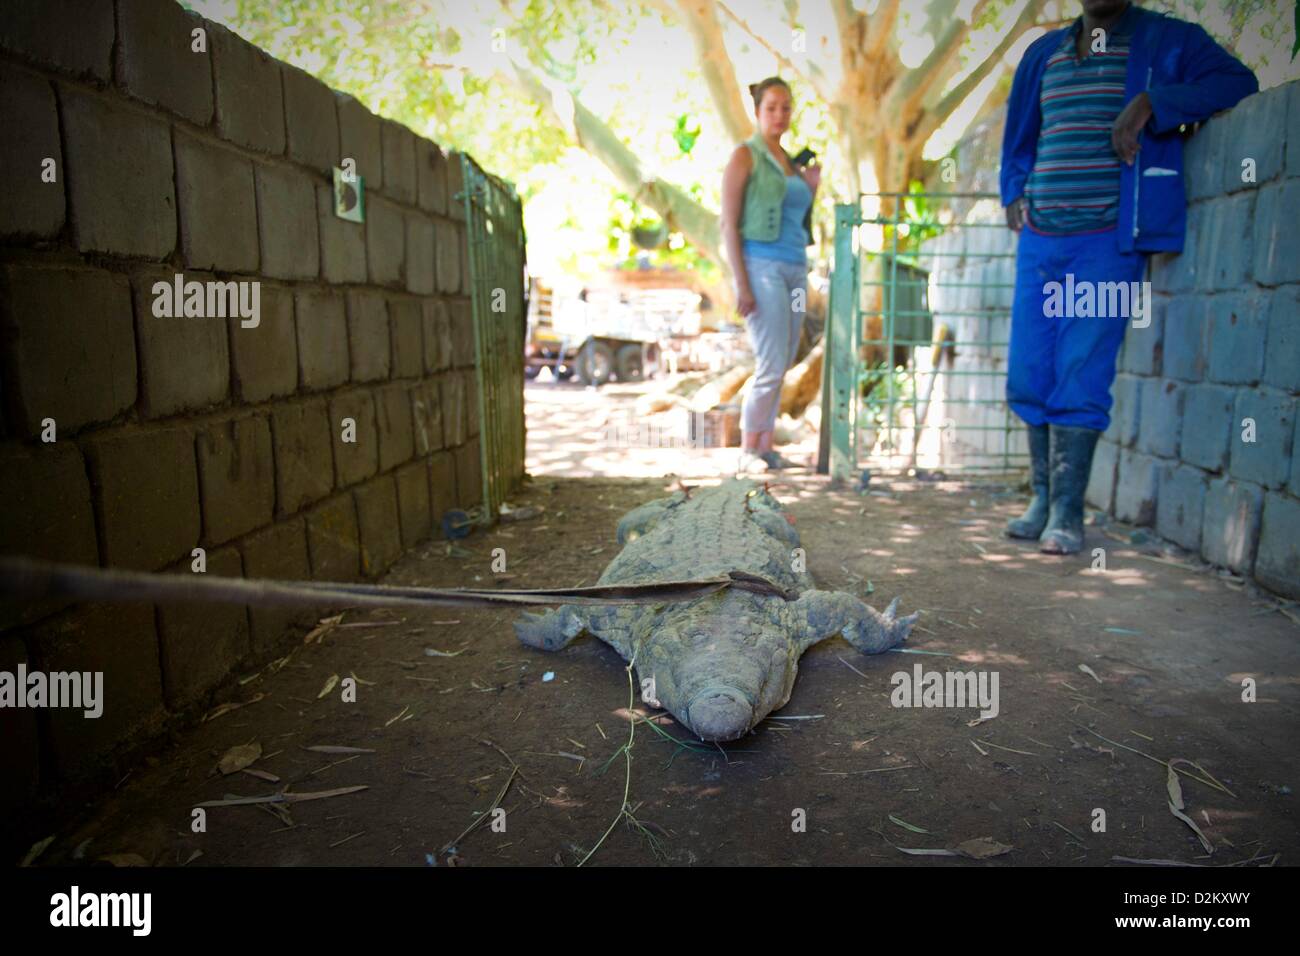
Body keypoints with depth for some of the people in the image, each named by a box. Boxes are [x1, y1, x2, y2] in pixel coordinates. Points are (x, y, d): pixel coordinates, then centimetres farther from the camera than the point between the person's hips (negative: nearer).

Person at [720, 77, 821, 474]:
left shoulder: (790, 161, 19)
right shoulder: (745, 156, -2)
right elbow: (729, 223, -8)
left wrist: (812, 189, 7)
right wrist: (741, 284, -16)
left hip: (795, 268, 7)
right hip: (762, 265, -7)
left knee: (780, 366, 6)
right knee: (772, 365, -11)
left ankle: (766, 447, 12)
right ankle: (748, 452, 0)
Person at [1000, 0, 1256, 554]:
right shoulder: (1044, 53, 19)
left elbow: (1238, 83, -5)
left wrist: (1153, 103, -16)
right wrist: (1014, 194, 13)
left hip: (1108, 242, -4)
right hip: (1039, 238, 5)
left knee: (1080, 381, -10)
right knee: (1027, 378, 2)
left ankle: (1067, 513, -3)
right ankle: (1043, 500, 14)